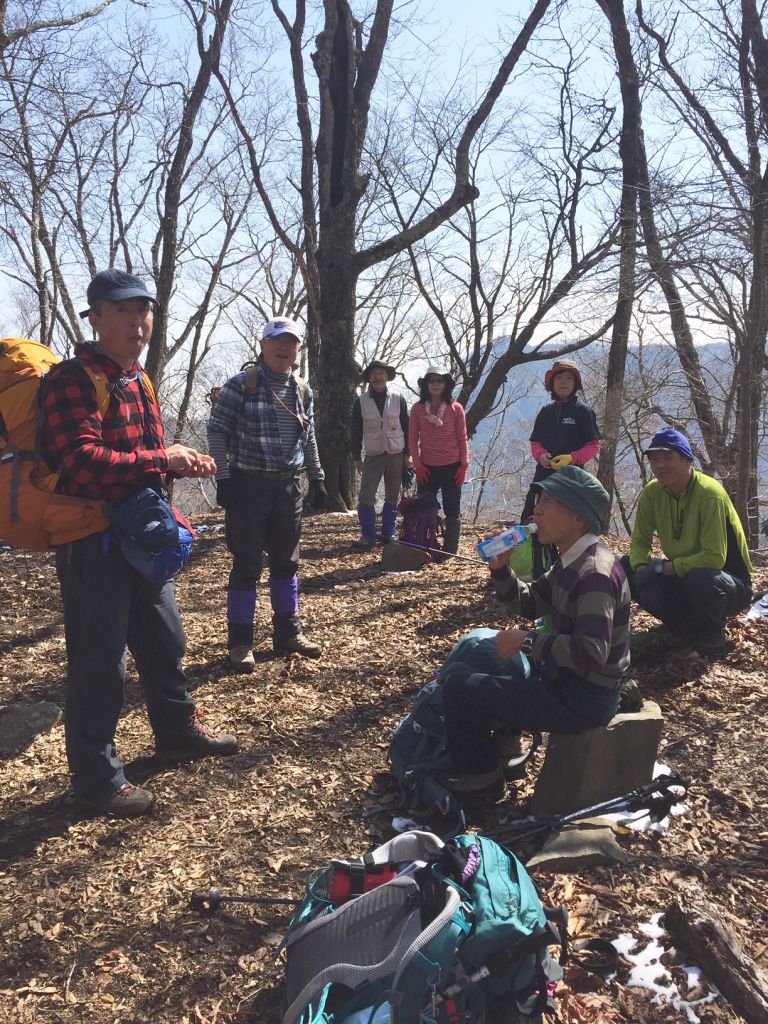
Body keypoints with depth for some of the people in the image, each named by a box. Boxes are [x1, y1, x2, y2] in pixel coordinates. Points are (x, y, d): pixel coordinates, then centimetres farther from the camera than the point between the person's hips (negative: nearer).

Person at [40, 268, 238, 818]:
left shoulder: (137, 381, 13)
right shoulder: (73, 379, -16)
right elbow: (82, 464, -29)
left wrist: (182, 463, 4)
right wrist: (162, 459, -22)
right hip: (93, 541, -9)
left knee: (164, 639, 21)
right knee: (100, 661, 0)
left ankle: (178, 728, 41)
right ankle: (97, 778, 15)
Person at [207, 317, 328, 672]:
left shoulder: (302, 391, 11)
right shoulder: (240, 384, -7)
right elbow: (216, 430, -7)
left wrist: (317, 478, 16)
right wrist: (223, 477, -13)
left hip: (289, 486, 5)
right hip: (248, 485, -5)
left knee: (286, 562, 13)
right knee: (247, 564, -1)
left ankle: (288, 632, 25)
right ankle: (239, 642, 10)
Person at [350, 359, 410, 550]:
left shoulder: (398, 398, 2)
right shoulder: (360, 401, 2)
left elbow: (407, 427, 5)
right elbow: (356, 431, 5)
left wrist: (408, 453, 1)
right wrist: (357, 457, 3)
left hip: (396, 455, 1)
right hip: (373, 455, 0)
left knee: (392, 497, 6)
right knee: (366, 496, -9)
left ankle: (388, 534, 16)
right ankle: (367, 536, -2)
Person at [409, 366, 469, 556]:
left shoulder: (456, 408, 0)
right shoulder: (418, 409, 2)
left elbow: (462, 438, 2)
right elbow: (413, 438, 3)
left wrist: (464, 464, -5)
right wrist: (417, 464, -4)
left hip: (452, 467, -1)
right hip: (427, 468, 1)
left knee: (452, 511, 5)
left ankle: (449, 552, 12)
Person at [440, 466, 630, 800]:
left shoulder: (595, 572, -25)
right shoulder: (570, 561, 6)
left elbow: (590, 654, -34)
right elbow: (528, 604, 15)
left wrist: (526, 641, -24)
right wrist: (500, 568, -1)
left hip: (584, 699, -10)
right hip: (566, 678, 10)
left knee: (459, 683, -11)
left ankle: (480, 777, 9)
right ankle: (505, 743, 32)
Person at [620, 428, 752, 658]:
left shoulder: (709, 494, -25)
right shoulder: (652, 492, -7)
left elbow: (714, 558, -28)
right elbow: (640, 539, -1)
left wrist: (667, 567, -22)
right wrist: (641, 566, -21)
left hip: (731, 582, -6)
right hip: (682, 576, 7)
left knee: (701, 578, -40)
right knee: (625, 567, -8)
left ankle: (712, 634, -6)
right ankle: (683, 624, 8)